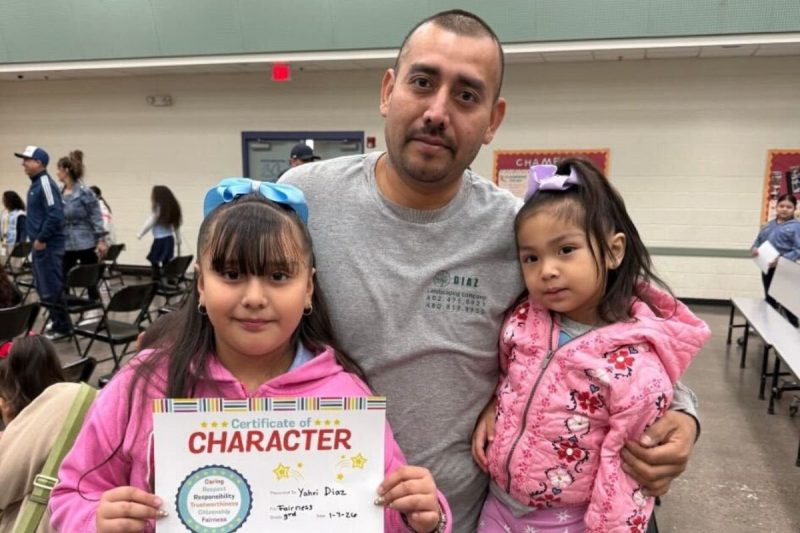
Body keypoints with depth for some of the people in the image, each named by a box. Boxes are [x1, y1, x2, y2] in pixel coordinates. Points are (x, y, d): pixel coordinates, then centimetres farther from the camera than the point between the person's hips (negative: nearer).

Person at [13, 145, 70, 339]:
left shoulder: (45, 183, -15)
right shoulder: (36, 183, 15)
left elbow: (55, 215, -24)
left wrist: (41, 239, -19)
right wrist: (37, 239, 19)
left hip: (48, 245, -10)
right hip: (41, 245, 10)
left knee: (51, 288, -5)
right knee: (44, 288, 15)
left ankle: (61, 327, 4)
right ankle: (57, 322, 23)